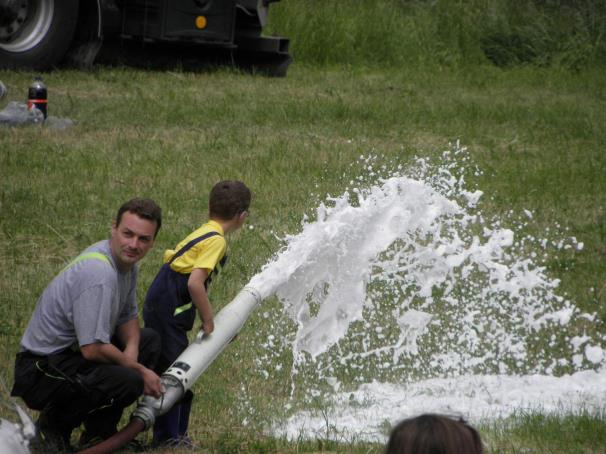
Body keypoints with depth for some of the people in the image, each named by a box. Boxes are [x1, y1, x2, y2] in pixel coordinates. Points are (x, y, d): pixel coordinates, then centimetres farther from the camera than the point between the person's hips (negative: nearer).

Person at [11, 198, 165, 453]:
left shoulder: (126, 260, 4)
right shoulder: (99, 273, -27)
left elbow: (127, 316, 17)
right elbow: (92, 349, -29)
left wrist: (131, 350, -5)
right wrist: (139, 370, -14)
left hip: (73, 351, 11)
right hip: (41, 371, -11)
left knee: (149, 341, 14)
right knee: (129, 382, -29)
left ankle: (98, 433, 13)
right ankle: (54, 425, -4)